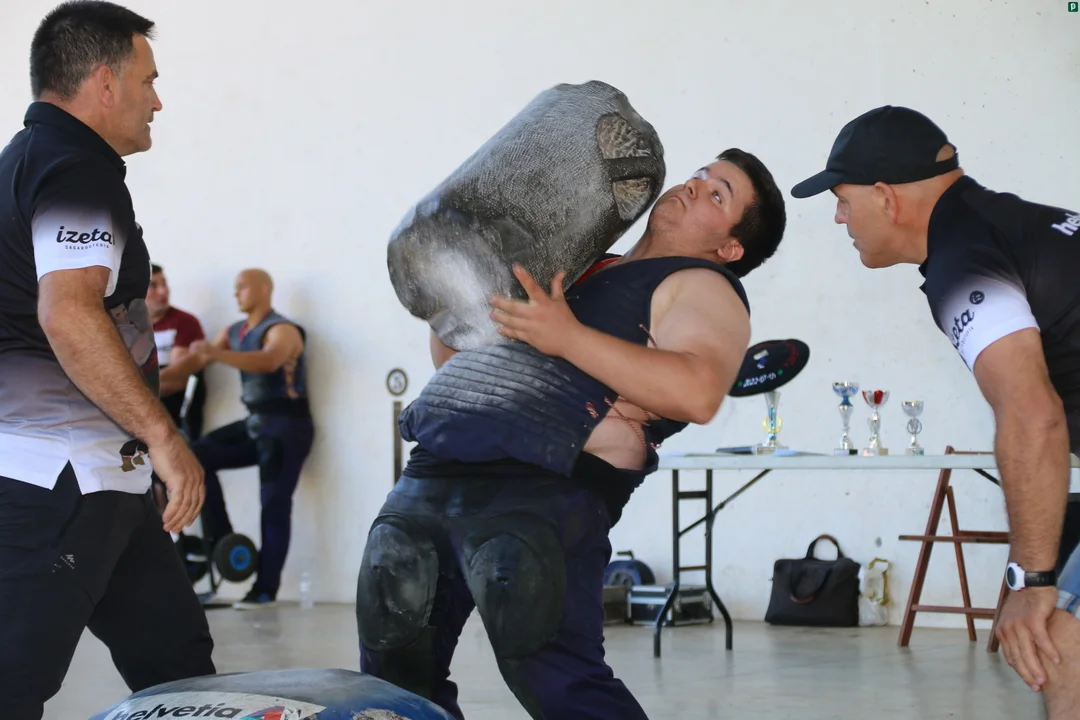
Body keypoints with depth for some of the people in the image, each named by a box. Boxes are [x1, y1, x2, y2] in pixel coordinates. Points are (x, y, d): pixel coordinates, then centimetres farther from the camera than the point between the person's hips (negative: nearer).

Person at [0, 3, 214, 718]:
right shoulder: (77, 171, -12)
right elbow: (67, 314, -26)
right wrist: (164, 436, -21)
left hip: (90, 479, 11)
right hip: (58, 477, -11)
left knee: (177, 657, 14)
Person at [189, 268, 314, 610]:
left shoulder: (282, 331, -13)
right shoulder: (235, 332, 12)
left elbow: (268, 362, -34)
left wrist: (216, 354, -47)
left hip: (286, 425, -8)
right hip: (255, 422, 8)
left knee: (274, 503, -8)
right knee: (199, 455, -5)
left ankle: (266, 590, -5)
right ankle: (220, 541, -1)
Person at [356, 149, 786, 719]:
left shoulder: (702, 287, 6)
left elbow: (697, 393, -18)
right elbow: (452, 360, 36)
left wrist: (569, 336, -17)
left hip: (541, 495, -8)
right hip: (430, 477, 8)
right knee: (395, 673, 10)